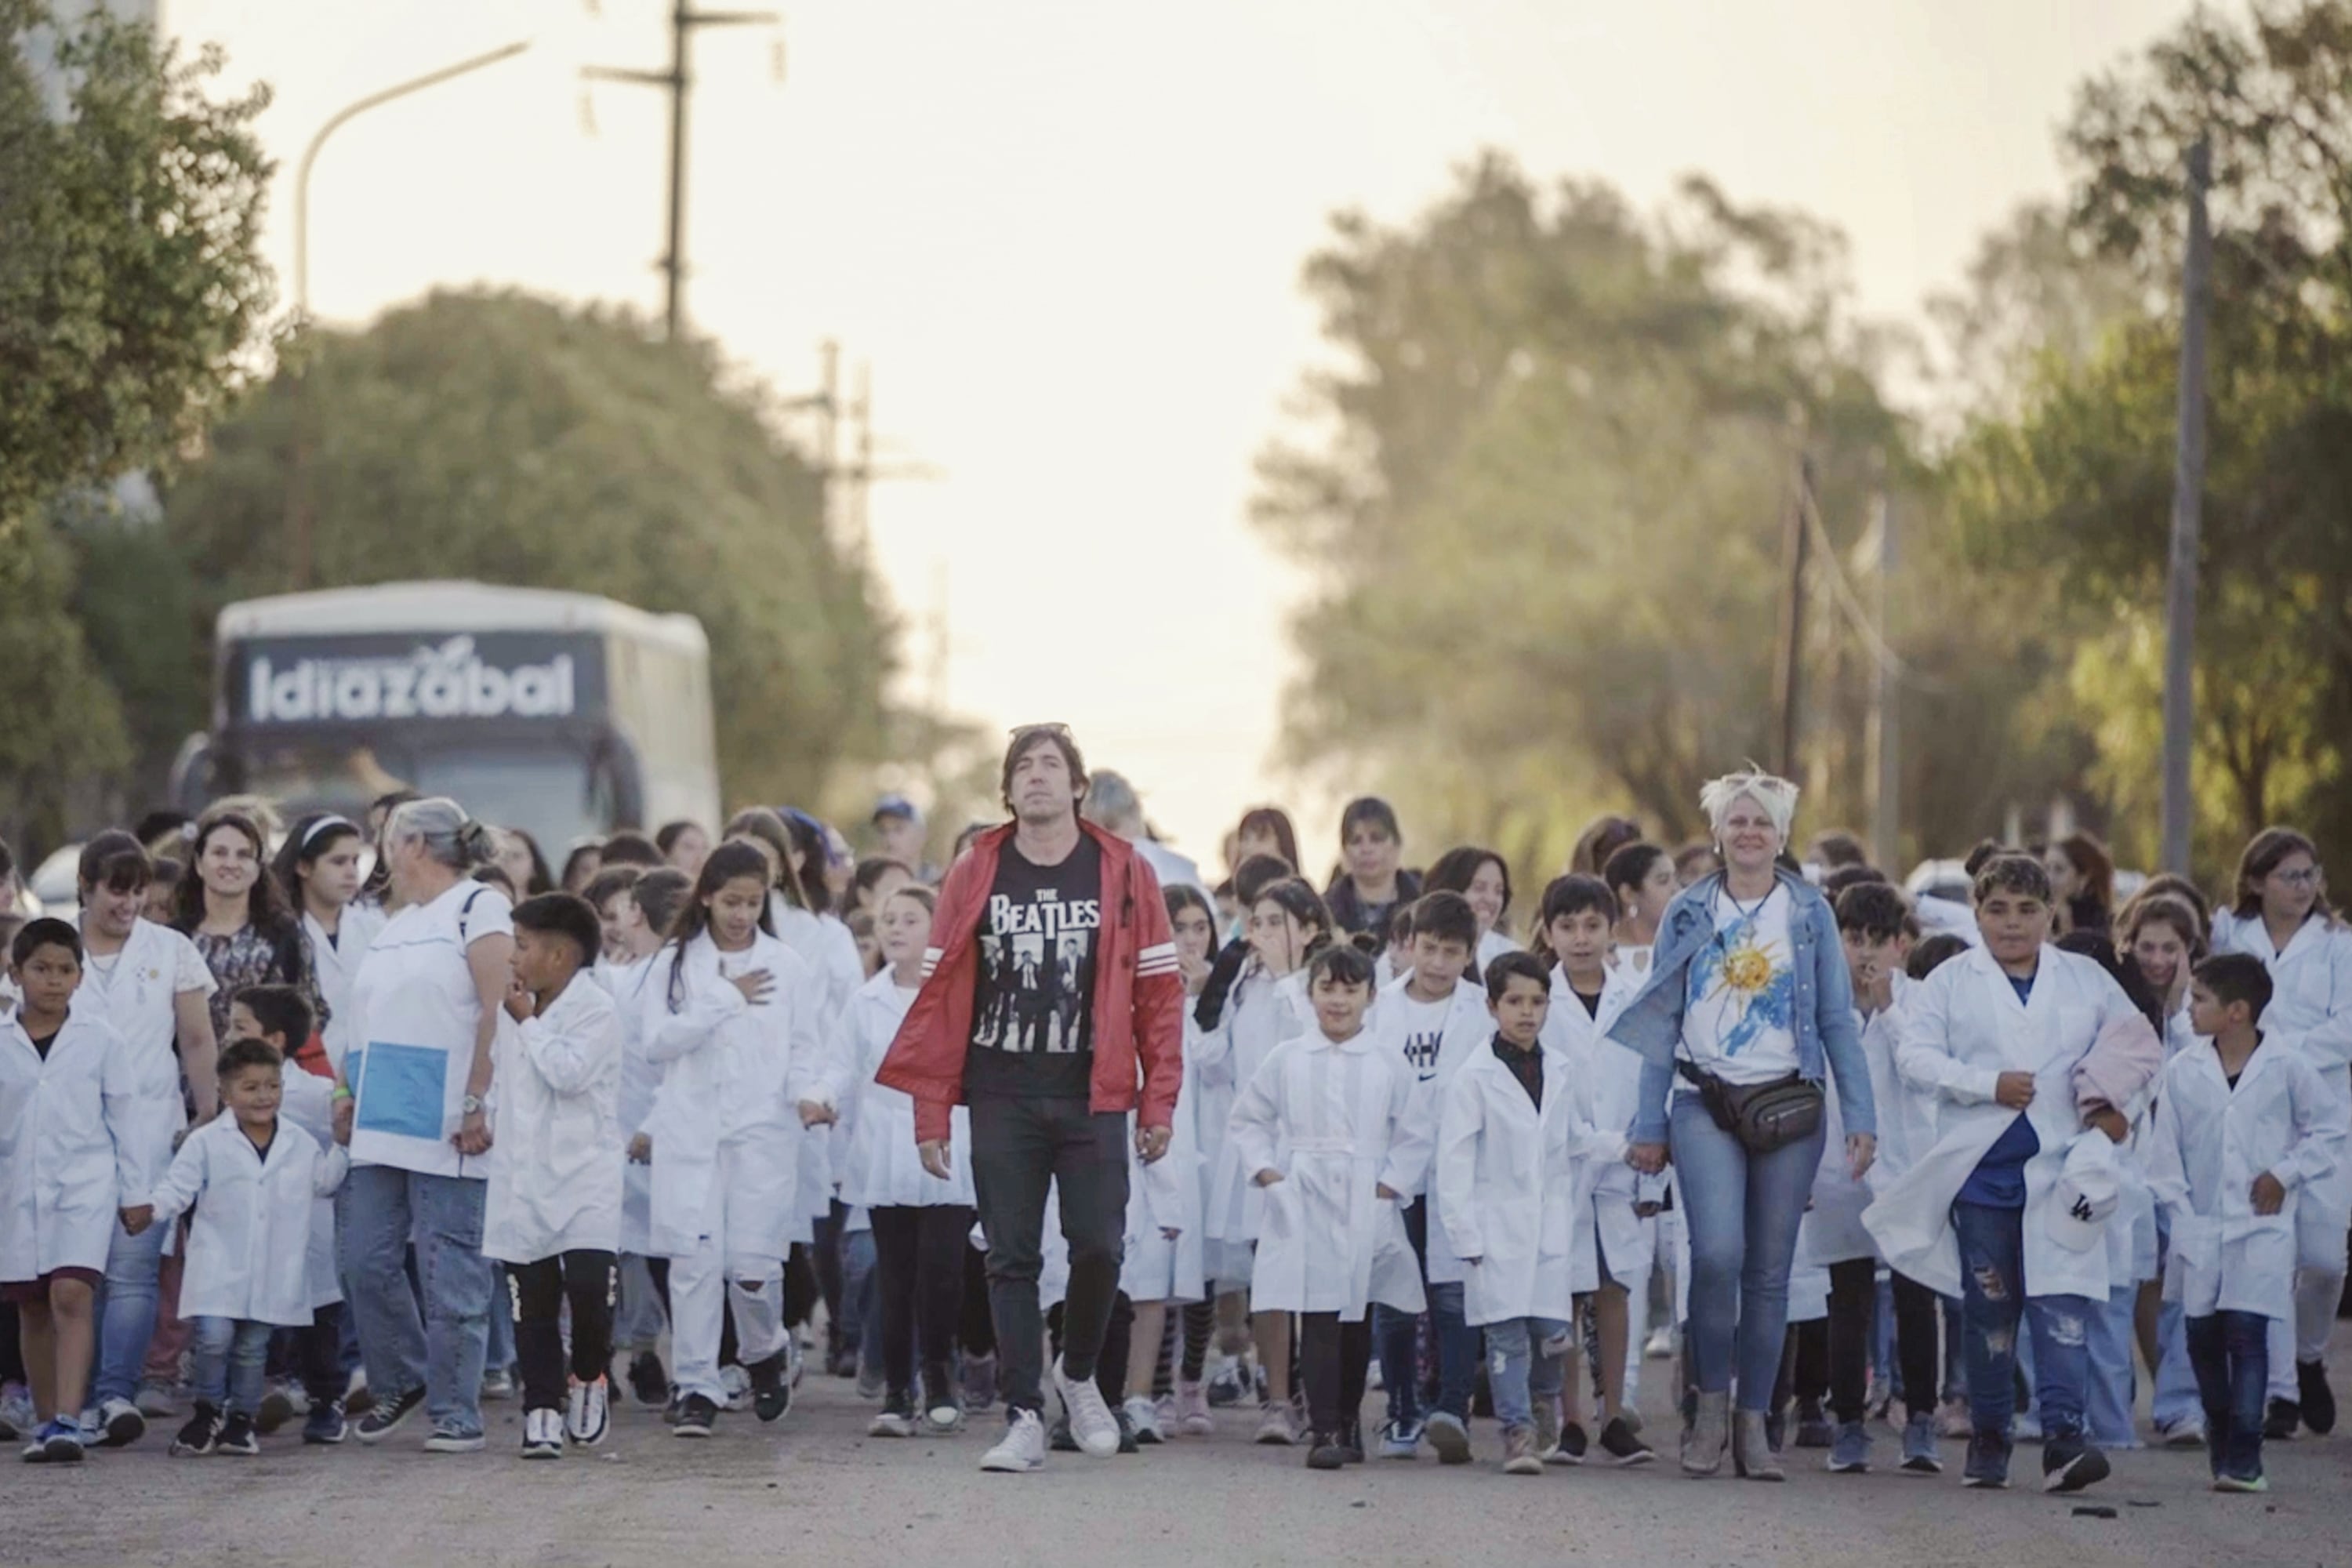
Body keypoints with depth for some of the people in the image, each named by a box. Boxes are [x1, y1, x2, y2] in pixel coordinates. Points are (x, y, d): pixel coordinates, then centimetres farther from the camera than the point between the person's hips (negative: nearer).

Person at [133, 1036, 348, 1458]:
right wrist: (150, 1210, -21)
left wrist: (342, 1145, 11)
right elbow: (179, 1185, -4)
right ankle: (208, 1413, 6)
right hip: (218, 1269, -3)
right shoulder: (207, 1143, -1)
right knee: (214, 1338, -13)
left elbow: (324, 1182, 22)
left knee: (252, 1347, 9)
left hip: (273, 1273, 3)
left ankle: (240, 1419, 20)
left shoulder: (300, 1145, 9)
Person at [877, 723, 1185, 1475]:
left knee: (1099, 1247, -6)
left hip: (1093, 1097, 0)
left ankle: (1078, 1375, 21)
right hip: (1002, 1098, 1)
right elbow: (942, 993, 2)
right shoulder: (974, 876, 3)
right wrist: (931, 1110, -2)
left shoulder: (1124, 874, 2)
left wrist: (1159, 1102, -1)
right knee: (1012, 1258, 1)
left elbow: (1159, 991, 3)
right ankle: (1024, 1417, 7)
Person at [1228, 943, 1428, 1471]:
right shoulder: (1286, 1061, 6)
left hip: (1366, 1211, 1)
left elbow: (1414, 1136, 8)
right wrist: (1265, 1171, 1)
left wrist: (1390, 1185, -3)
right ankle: (1323, 1429, -12)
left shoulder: (1389, 1067, 5)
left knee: (1357, 1322, 9)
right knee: (1318, 1321, -10)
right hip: (1304, 1210, -1)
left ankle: (1347, 1422, 23)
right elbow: (1248, 1120, 13)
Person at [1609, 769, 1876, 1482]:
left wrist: (1860, 1117, 0)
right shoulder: (1688, 913, 7)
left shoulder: (1810, 913, 7)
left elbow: (1837, 1021, 7)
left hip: (1788, 1105, 1)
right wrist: (1649, 1124, 5)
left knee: (1770, 1270, 2)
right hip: (1705, 1106, -1)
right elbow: (1662, 1021, 9)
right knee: (1718, 1253, -18)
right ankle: (1711, 1403, -2)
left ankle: (1753, 1424, 11)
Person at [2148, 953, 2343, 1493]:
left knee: (2247, 1332, -12)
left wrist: (2285, 1173, -5)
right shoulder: (2183, 1071, 3)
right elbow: (2166, 1150, 5)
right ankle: (2220, 1437, 25)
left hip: (2262, 1229, -3)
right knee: (2203, 1337, 6)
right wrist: (2181, 1212, -4)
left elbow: (2327, 1136, 7)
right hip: (2200, 1229, 3)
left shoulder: (2289, 1069, -3)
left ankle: (2243, 1458, -11)